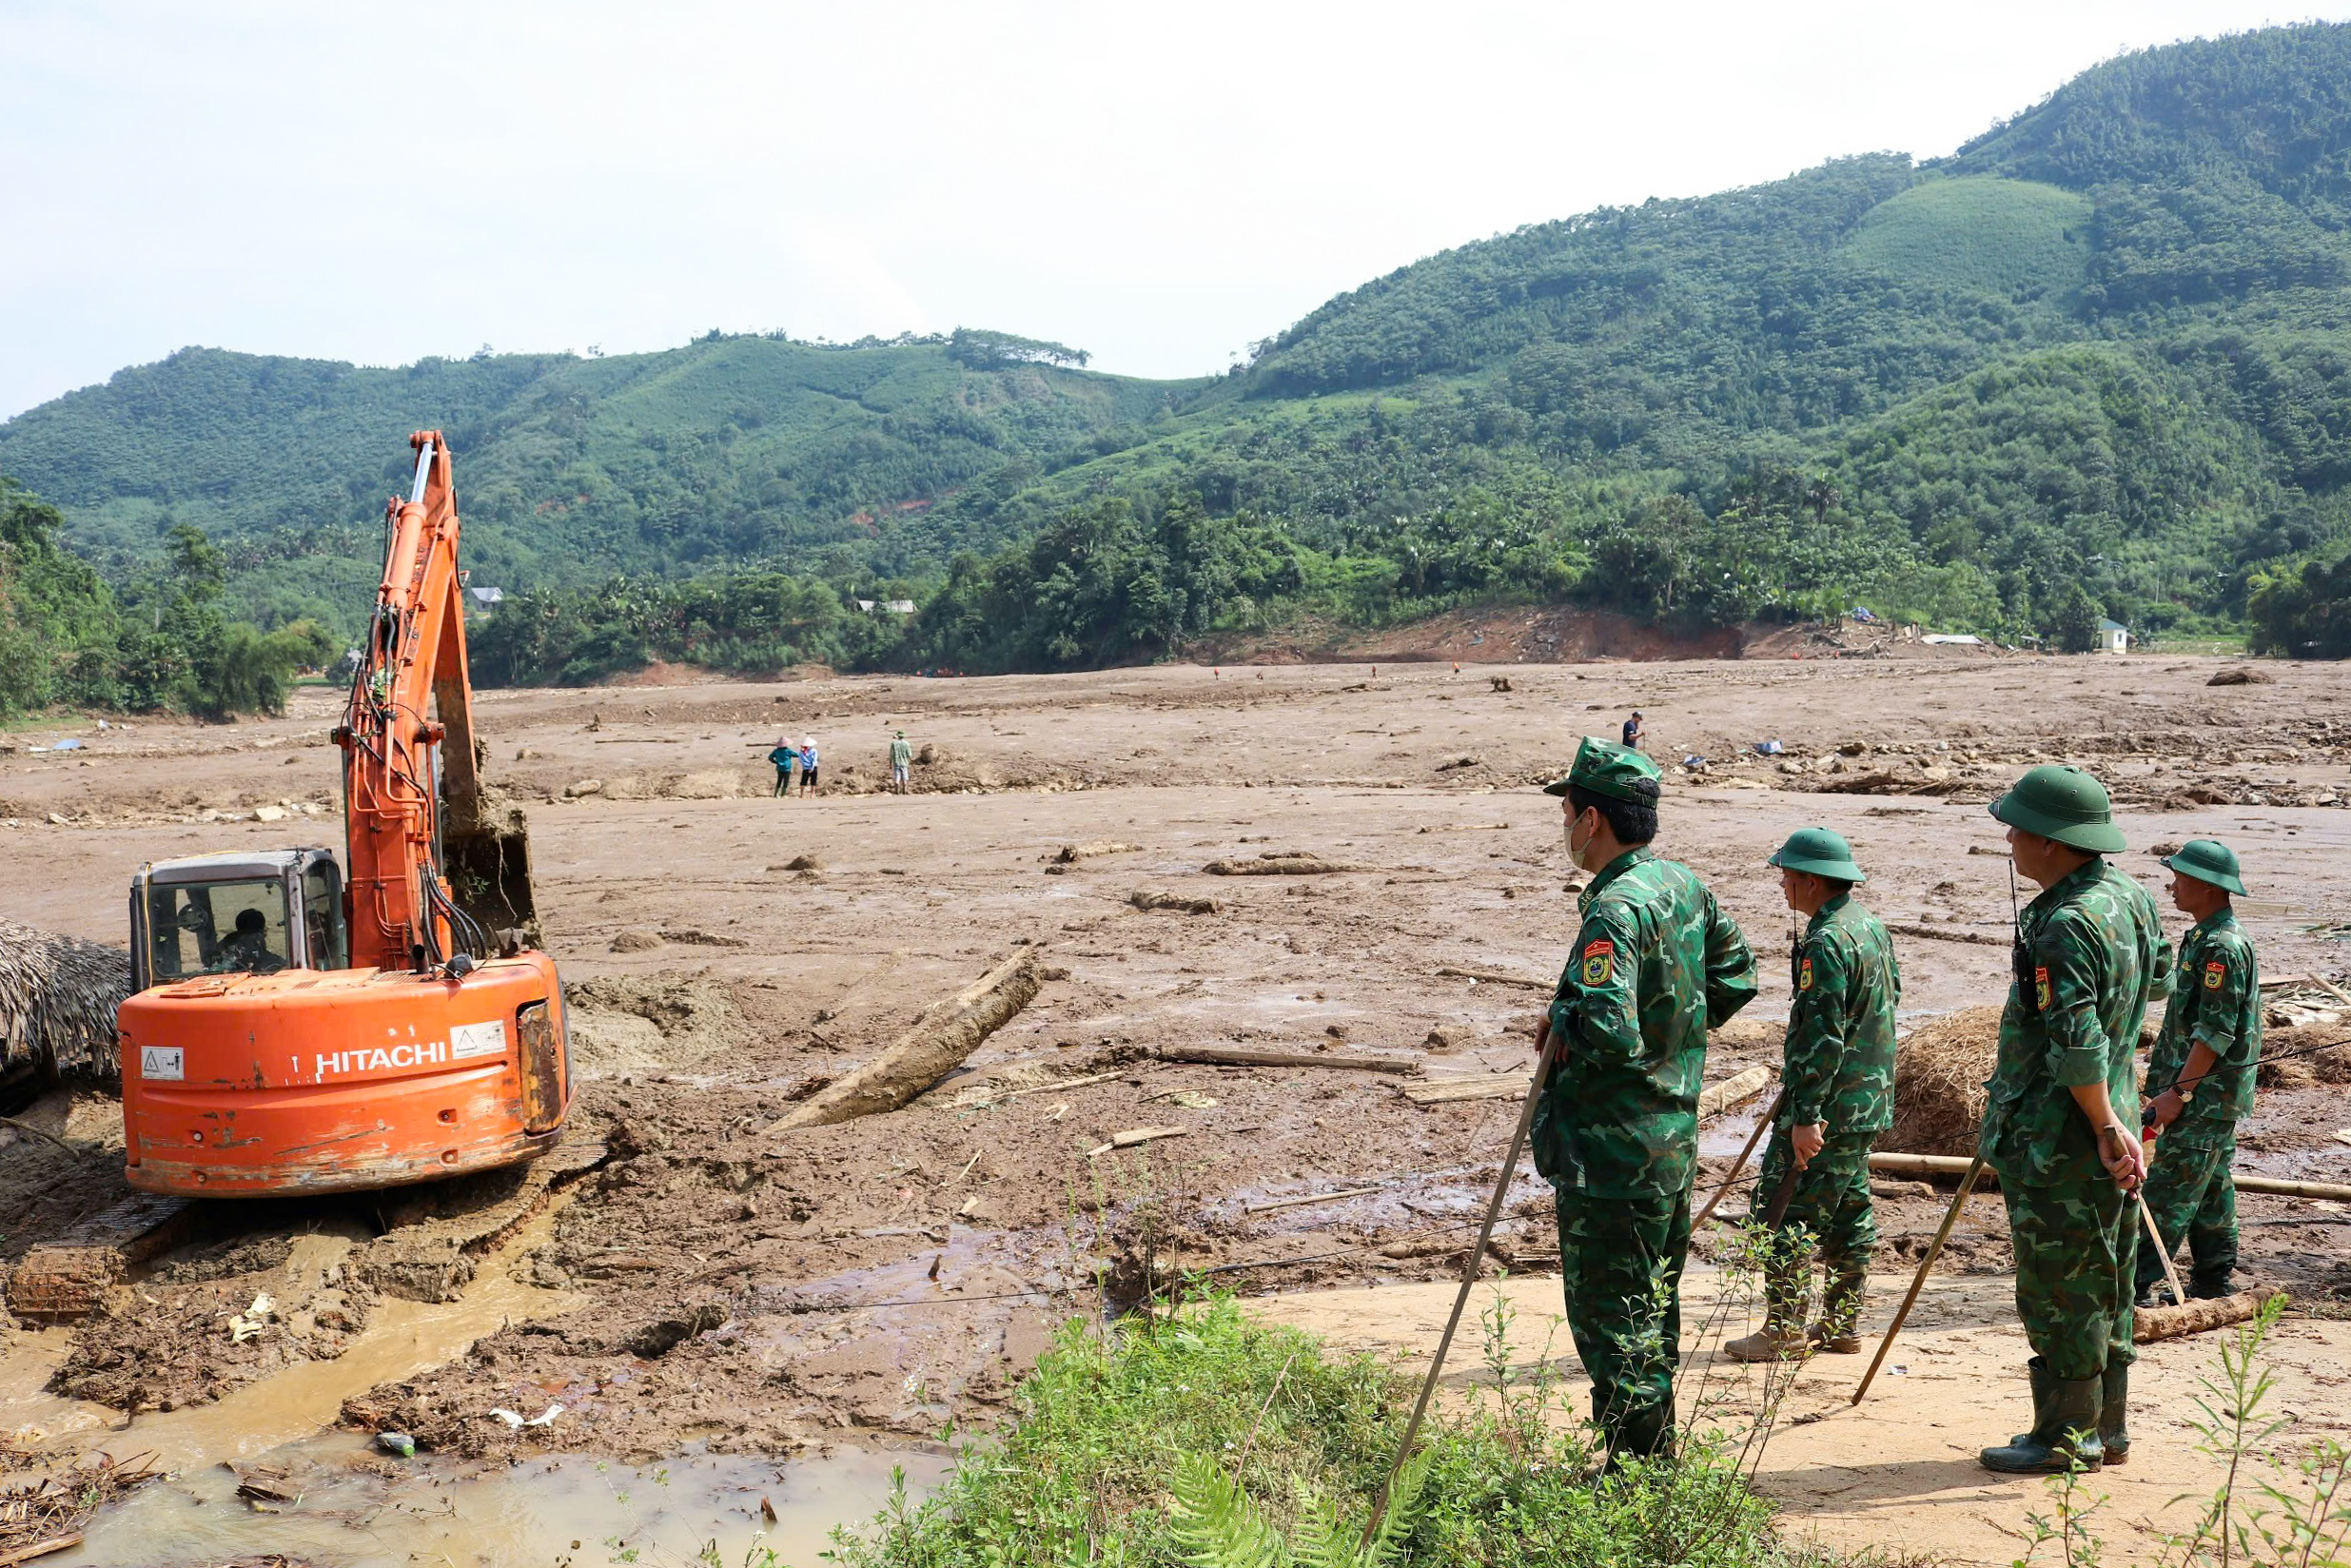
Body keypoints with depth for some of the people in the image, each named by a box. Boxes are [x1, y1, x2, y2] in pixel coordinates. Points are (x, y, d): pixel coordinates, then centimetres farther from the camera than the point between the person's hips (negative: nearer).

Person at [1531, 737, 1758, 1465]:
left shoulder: (1615, 910, -23)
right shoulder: (1686, 886, 4)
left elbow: (1607, 1035, -32)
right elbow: (1735, 977, 17)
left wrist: (1559, 1022, -12)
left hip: (1612, 1153, -9)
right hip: (1674, 1138, 9)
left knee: (1610, 1322, 1)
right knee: (1652, 1309, 20)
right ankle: (1656, 1459, 32)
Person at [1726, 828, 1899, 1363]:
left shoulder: (1827, 943, -20)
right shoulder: (1872, 927, 12)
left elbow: (1822, 1035, -24)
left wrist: (1806, 1115, -24)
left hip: (1829, 1105, -10)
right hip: (1869, 1101, 10)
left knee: (1783, 1209, -3)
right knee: (1849, 1209, 15)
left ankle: (1786, 1329, 1)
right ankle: (1842, 1324, 23)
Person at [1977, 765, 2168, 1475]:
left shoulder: (2066, 924, -24)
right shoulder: (2131, 897, 6)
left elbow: (2076, 1047, -28)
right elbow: (2158, 977, 25)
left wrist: (2106, 1127, -17)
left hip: (2060, 1142, -10)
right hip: (2108, 1134, 10)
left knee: (2057, 1290, 1)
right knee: (2104, 1285, 16)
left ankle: (2068, 1434, 10)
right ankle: (2106, 1428, 26)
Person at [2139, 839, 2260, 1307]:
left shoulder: (2223, 946, -19)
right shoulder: (2203, 938, 13)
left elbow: (2216, 1032, -22)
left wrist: (2179, 1092, -21)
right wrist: (2172, 1085, 22)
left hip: (2207, 1092, -10)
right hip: (2209, 1092, 10)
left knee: (2169, 1188, -8)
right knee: (2211, 1186, 14)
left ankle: (2138, 1284, -5)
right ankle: (2212, 1282, 21)